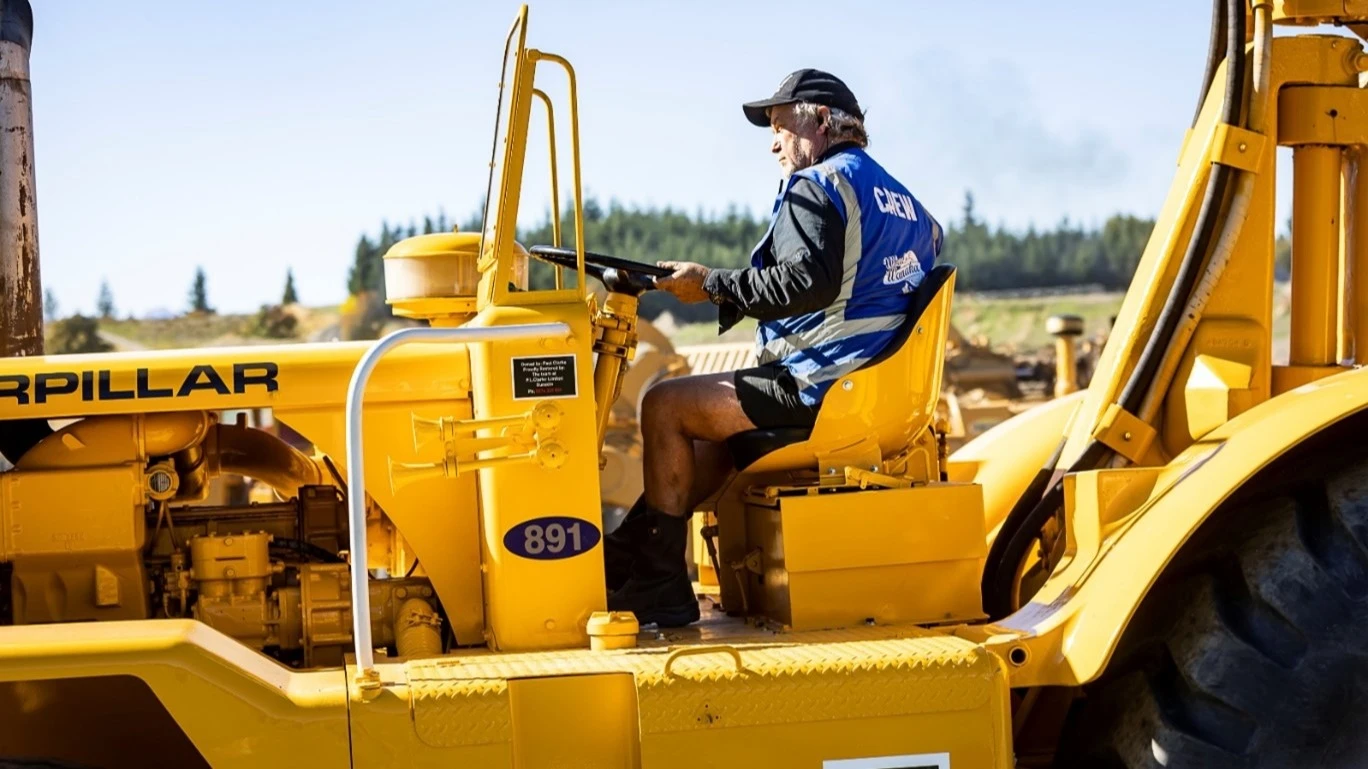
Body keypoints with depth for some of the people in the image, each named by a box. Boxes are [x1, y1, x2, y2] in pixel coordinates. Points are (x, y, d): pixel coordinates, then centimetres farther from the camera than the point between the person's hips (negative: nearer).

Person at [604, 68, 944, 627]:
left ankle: (662, 585, -3)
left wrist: (713, 286, -16)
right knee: (716, 418, 26)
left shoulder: (815, 188, -10)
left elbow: (805, 283, -25)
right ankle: (627, 557, 26)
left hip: (818, 389, -11)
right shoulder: (900, 197, 19)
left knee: (665, 406, -5)